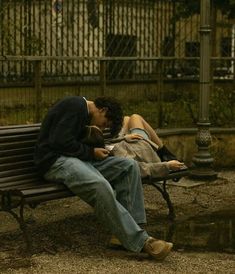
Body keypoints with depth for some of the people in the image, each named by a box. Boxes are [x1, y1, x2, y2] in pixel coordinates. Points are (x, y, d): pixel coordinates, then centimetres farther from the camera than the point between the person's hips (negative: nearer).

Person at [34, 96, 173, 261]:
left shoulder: (83, 111, 20)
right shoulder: (76, 105, -12)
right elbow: (59, 142, -20)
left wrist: (94, 150, 4)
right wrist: (91, 152, -10)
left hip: (74, 157, 10)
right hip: (55, 160, -10)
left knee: (129, 166, -5)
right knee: (100, 186, -35)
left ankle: (127, 230, -11)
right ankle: (140, 241, -27)